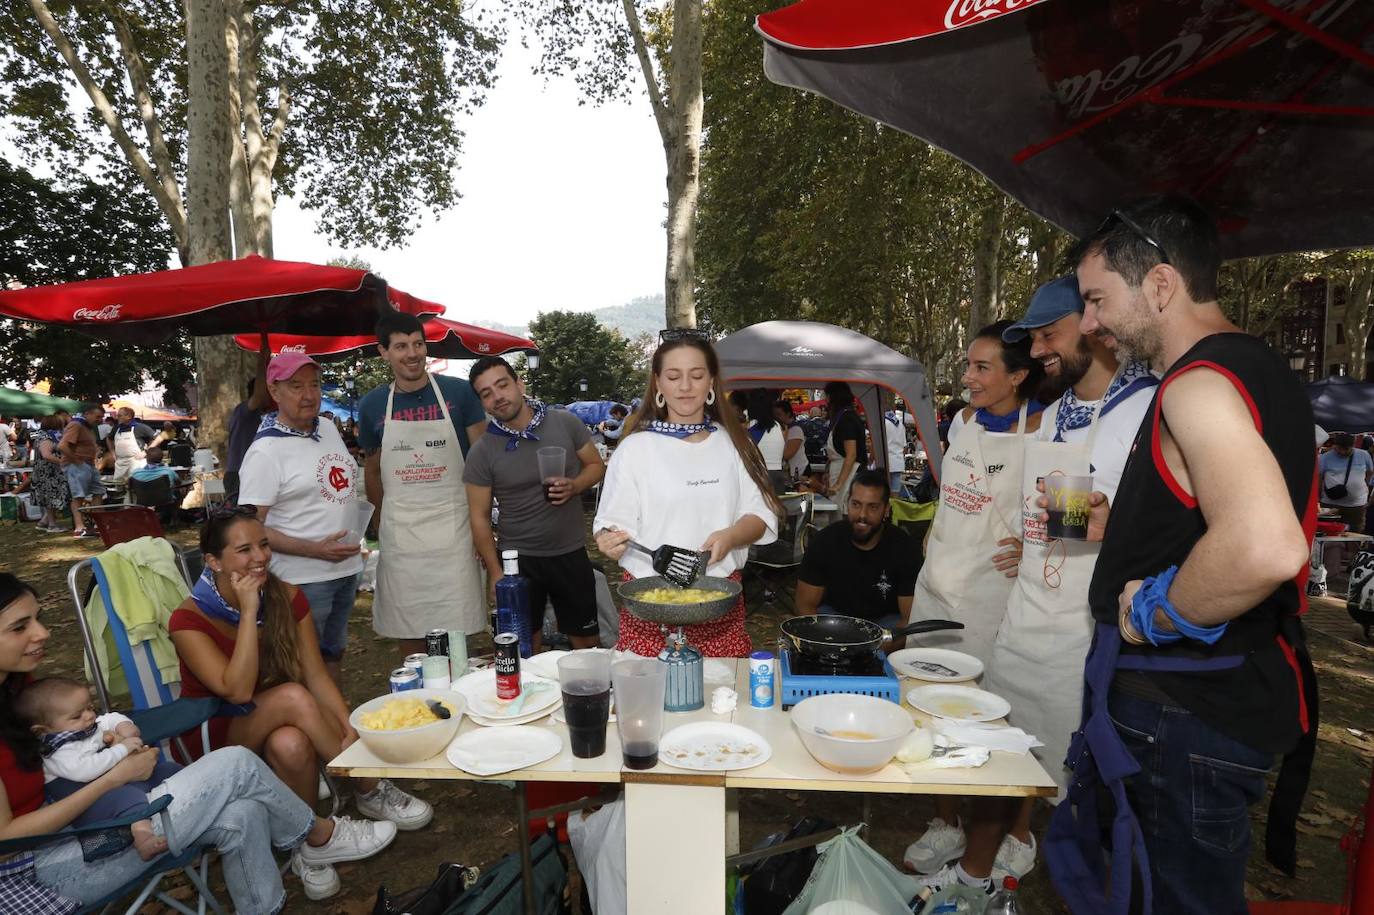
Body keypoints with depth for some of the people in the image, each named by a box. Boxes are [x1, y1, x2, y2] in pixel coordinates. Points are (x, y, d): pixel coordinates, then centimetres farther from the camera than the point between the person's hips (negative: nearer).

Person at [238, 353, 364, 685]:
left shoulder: (328, 428, 6)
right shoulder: (265, 452, -15)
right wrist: (315, 550, -24)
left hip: (347, 568, 7)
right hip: (303, 579, -7)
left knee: (334, 653, 21)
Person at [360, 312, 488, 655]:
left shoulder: (458, 392, -2)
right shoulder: (372, 405, 6)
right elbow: (372, 469, 17)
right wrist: (382, 517, 8)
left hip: (453, 522, -2)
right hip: (398, 528, 2)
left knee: (456, 626, 2)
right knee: (406, 624, 11)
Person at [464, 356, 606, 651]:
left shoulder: (565, 423, -5)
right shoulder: (481, 452, -7)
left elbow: (596, 465, 5)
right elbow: (479, 517, -3)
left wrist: (573, 486, -15)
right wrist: (495, 572, -7)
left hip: (571, 552, 1)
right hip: (518, 559, -1)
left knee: (587, 642, 12)